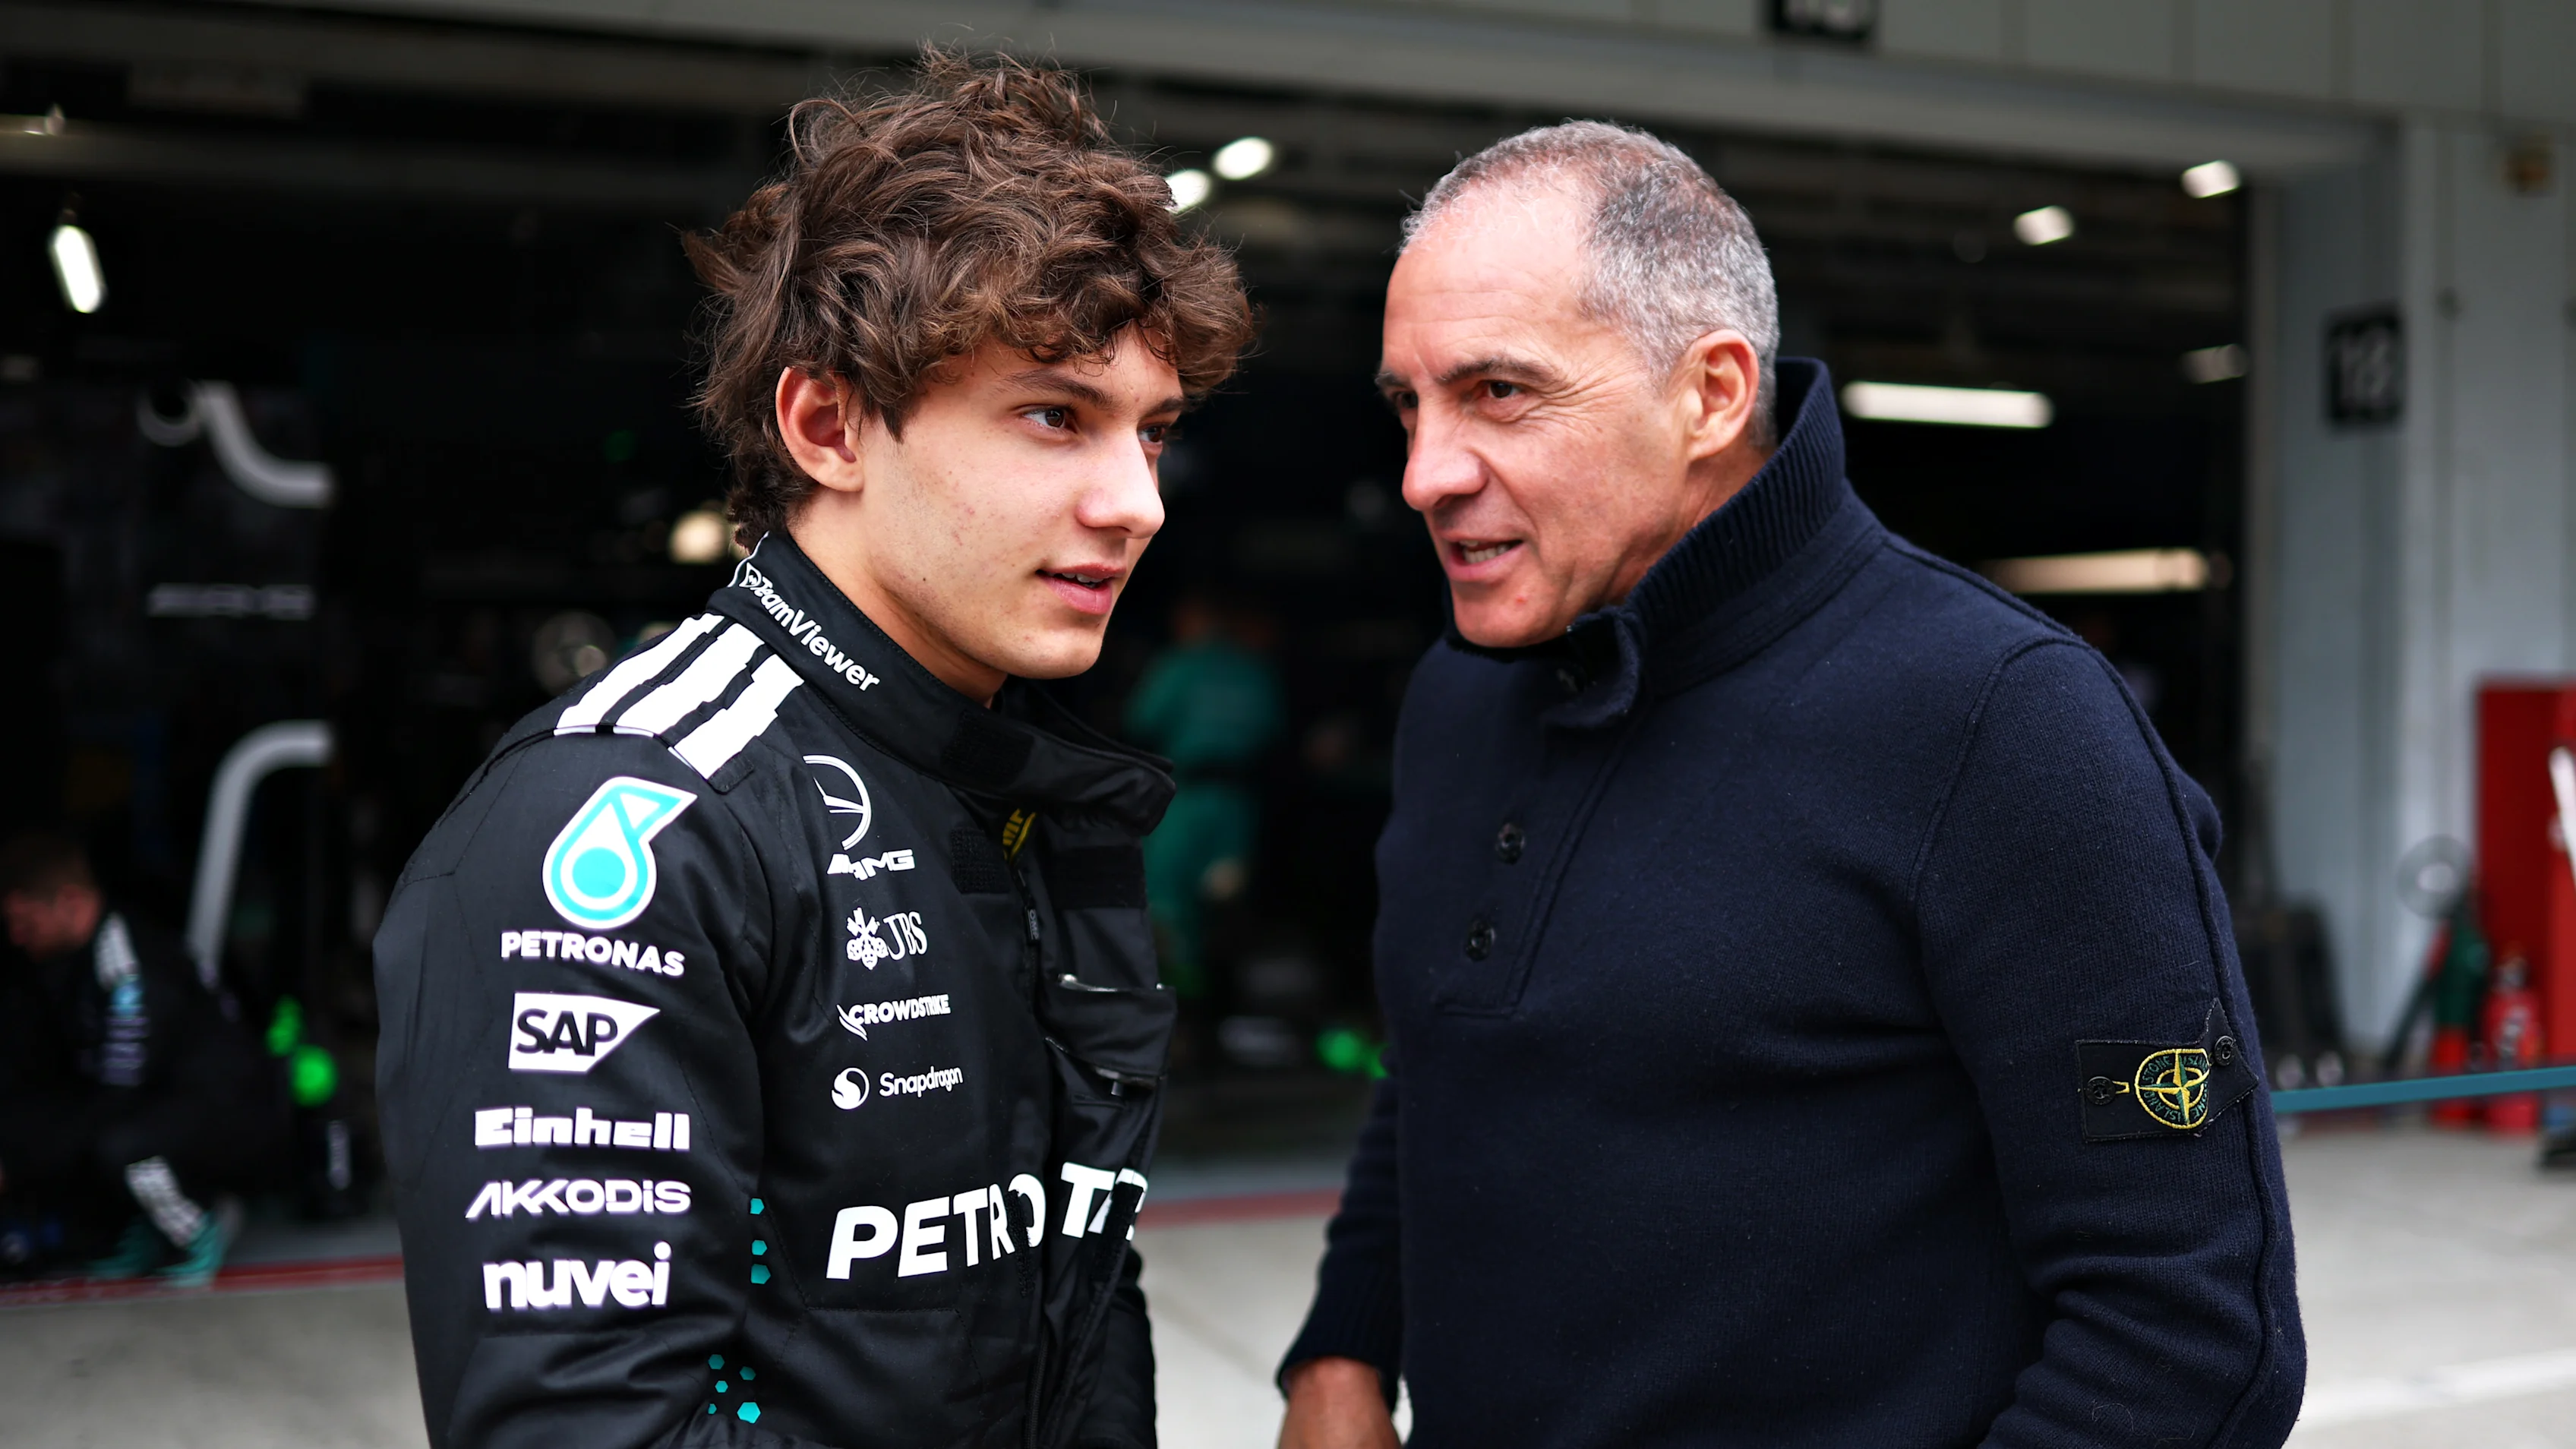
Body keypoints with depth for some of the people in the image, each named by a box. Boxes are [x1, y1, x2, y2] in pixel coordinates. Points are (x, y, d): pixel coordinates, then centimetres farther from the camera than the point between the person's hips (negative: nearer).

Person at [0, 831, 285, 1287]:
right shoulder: (64, 962, 5)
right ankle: (148, 1229, 8)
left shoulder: (135, 972, -24)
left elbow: (115, 1103, -25)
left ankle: (199, 1230, -5)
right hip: (165, 1105, 9)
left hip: (241, 1121, -9)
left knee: (122, 1145, -37)